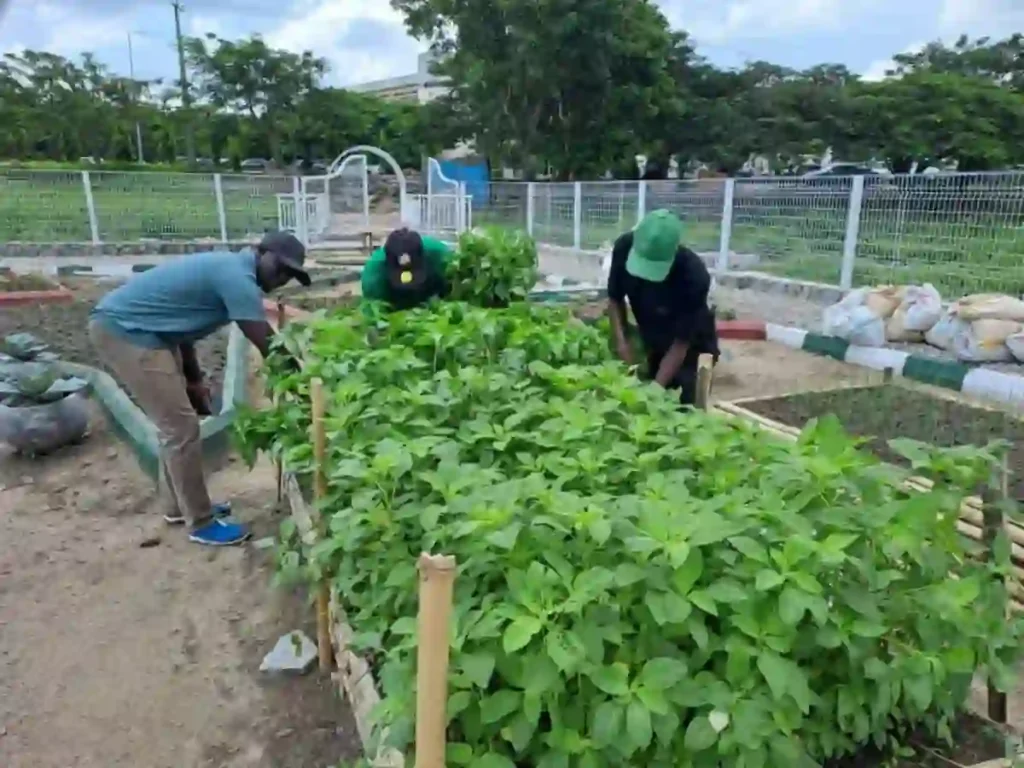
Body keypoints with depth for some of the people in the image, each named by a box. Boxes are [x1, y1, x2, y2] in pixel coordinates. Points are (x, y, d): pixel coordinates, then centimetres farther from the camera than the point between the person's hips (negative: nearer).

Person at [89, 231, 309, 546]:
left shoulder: (227, 268, 11)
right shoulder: (237, 276, -20)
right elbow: (268, 345, -21)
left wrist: (193, 381, 22)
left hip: (136, 328, 11)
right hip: (123, 329, -11)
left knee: (176, 422, 17)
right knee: (182, 426, -7)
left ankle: (178, 506, 31)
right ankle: (201, 523, 5)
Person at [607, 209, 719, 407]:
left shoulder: (694, 276, -35)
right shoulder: (624, 248, -24)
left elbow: (680, 344, -28)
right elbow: (615, 299, -7)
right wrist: (621, 341, -21)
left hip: (690, 345, -4)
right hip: (650, 341, 4)